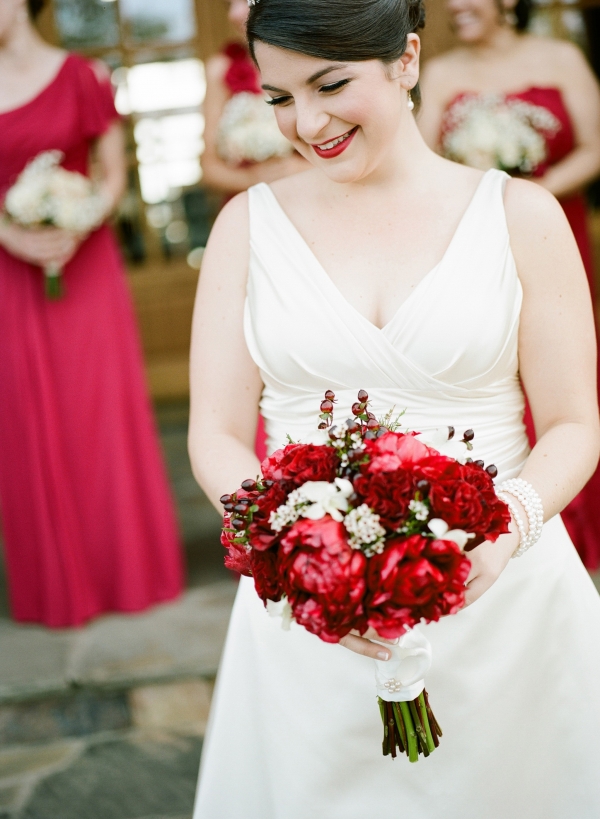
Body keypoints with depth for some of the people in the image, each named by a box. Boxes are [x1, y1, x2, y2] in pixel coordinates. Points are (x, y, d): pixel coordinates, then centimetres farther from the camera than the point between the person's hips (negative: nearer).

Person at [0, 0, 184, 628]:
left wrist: (78, 229, -15)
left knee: (101, 415, 2)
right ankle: (58, 582, 18)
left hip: (85, 266, -1)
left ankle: (126, 570, 18)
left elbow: (114, 174, 2)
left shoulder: (82, 77, 0)